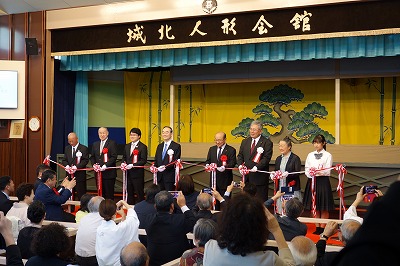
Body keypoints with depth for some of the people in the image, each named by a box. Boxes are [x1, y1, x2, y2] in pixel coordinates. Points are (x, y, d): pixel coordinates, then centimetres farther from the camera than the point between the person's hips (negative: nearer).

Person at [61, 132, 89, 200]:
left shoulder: (84, 148, -2)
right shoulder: (67, 148, 15)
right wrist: (67, 166, -9)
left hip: (80, 175, -5)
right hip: (69, 175, 5)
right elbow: (64, 160, 13)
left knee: (80, 194, -2)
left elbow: (85, 160, -9)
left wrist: (76, 166, -22)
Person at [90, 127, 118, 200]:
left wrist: (106, 165, -20)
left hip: (109, 173, -5)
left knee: (109, 194, -3)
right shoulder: (95, 144, 17)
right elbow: (92, 157, 18)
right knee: (100, 193, 7)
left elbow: (114, 157, -11)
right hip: (98, 173, 6)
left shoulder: (112, 143, -2)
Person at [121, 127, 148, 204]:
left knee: (139, 193, -1)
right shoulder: (127, 146, 16)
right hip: (128, 173, 7)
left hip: (138, 173, -6)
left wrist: (133, 165, -20)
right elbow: (124, 157, 20)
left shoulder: (143, 147, -7)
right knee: (129, 192, 12)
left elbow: (143, 160, -13)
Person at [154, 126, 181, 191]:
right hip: (159, 176, 6)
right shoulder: (159, 146, 18)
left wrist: (165, 167, -22)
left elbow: (176, 161, -11)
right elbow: (156, 160, 19)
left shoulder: (176, 146, -3)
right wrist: (154, 167, -2)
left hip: (170, 176, -6)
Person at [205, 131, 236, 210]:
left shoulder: (231, 150, -3)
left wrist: (224, 167, -31)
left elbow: (232, 163, -12)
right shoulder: (212, 149, 14)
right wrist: (208, 165, -10)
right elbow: (208, 161, 14)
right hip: (214, 179, 5)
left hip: (225, 180, -5)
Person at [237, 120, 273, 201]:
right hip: (246, 177, 5)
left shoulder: (267, 143, -3)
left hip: (259, 178, -5)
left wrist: (256, 167, -23)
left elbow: (266, 158, -11)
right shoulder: (245, 142, 16)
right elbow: (240, 155, 15)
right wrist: (240, 165, -5)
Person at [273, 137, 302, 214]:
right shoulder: (278, 159, 16)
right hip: (280, 188, 5)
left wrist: (288, 174, -25)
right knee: (280, 211, 3)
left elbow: (297, 173, -9)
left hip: (292, 189, -5)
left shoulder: (295, 158, -3)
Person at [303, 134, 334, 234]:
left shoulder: (327, 155, -1)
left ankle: (322, 227, 8)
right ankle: (317, 227, 15)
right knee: (314, 206, 6)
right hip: (312, 181, 4)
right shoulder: (310, 155, 12)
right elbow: (306, 170, 9)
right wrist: (310, 173, -14)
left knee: (324, 207, 0)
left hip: (323, 182, -4)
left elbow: (328, 171, -9)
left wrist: (317, 172, -24)